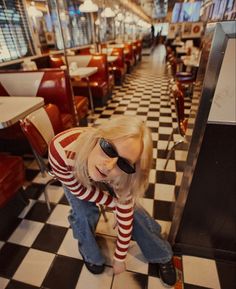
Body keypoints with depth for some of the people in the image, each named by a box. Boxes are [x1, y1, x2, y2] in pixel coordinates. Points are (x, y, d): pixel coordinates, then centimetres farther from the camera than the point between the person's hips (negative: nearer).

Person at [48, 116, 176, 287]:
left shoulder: (124, 175, -39)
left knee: (131, 210, 0)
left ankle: (162, 255, 27)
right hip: (73, 173, 1)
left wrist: (120, 258, -8)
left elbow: (125, 218, -22)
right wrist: (115, 202, -19)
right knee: (84, 214, -11)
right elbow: (80, 190, -26)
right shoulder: (61, 149, -45)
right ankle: (91, 255, 26)